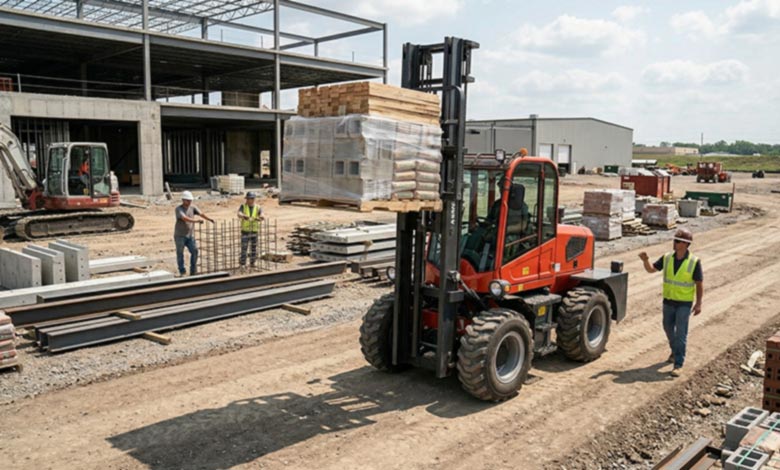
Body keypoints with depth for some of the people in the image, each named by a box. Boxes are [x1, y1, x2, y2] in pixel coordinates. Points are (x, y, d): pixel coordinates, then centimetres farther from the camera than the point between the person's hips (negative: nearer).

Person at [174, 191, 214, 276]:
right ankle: (182, 272, 11)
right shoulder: (179, 209, -10)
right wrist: (196, 221, -38)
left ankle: (193, 271, 7)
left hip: (190, 235, 4)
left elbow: (201, 214, -9)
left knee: (195, 251, -4)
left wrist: (209, 219, -27)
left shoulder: (193, 208, 5)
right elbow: (185, 218, -26)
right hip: (180, 235, -4)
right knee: (180, 253, 1)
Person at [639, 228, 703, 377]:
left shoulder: (694, 262, -14)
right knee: (668, 328, 17)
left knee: (681, 333, -5)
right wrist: (645, 260, -21)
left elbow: (699, 284, -9)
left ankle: (678, 364, 0)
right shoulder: (667, 258, -3)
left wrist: (698, 303, -11)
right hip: (668, 301, 5)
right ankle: (675, 351, 42)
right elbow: (651, 269, 0)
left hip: (684, 303, -5)